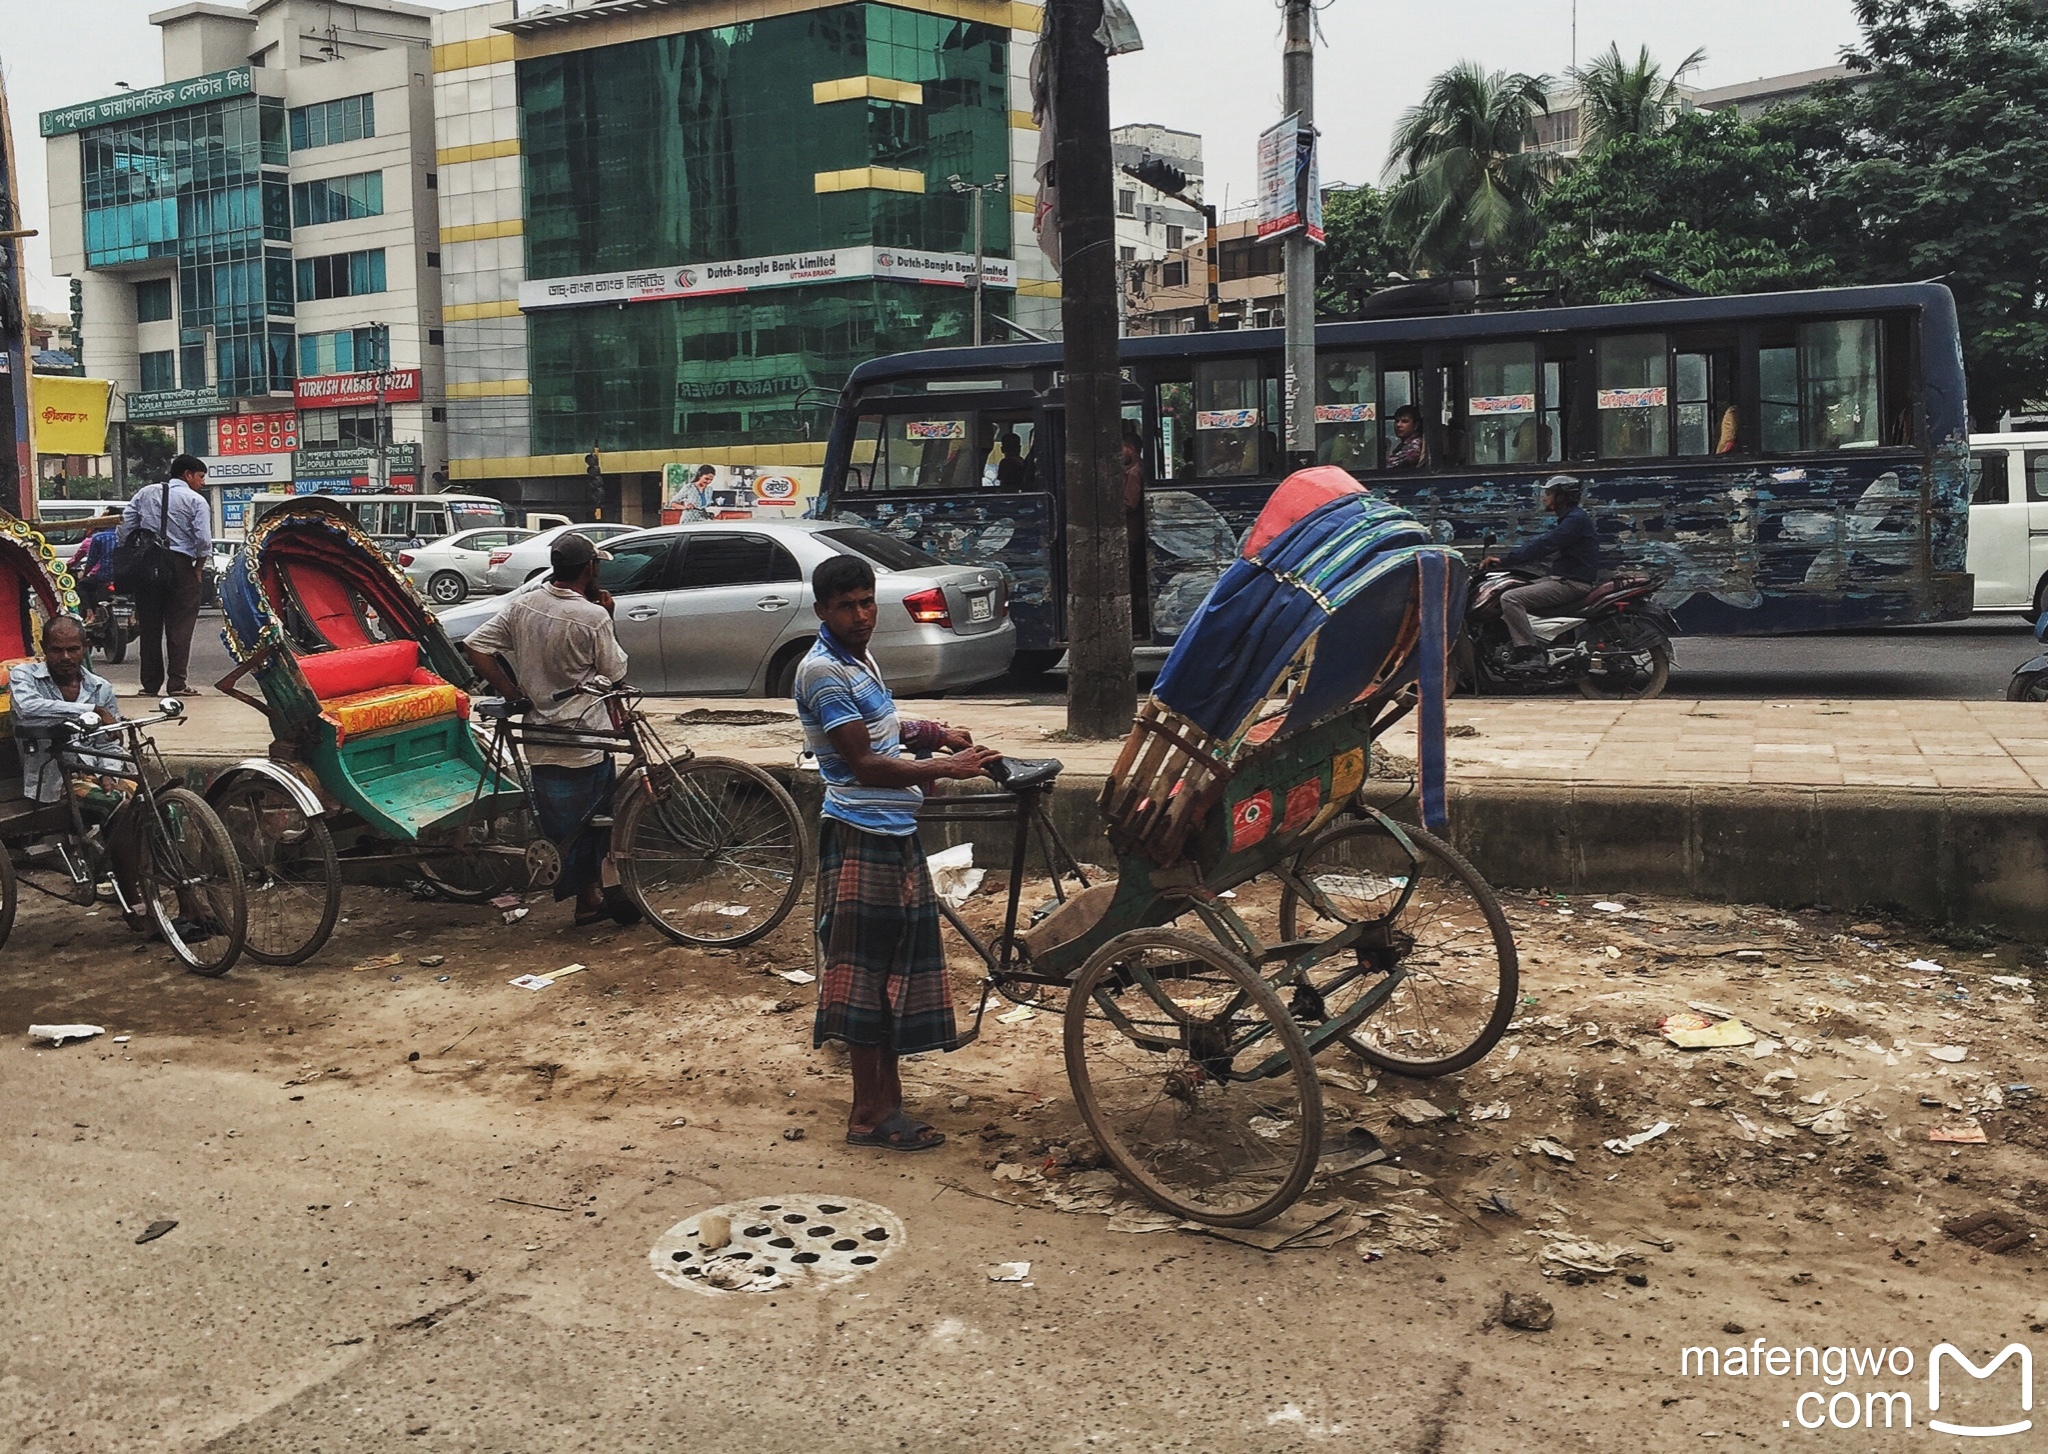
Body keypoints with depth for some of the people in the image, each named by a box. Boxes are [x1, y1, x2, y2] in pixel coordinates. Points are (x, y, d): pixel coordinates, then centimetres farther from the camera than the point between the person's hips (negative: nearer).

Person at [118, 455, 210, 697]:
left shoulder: (145, 493, 13)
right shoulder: (196, 501, 0)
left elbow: (126, 525, 6)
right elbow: (203, 541, -9)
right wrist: (198, 568, 4)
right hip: (180, 562, -4)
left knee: (150, 625, 8)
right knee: (179, 625, -1)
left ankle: (150, 684, 9)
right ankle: (177, 682, -6)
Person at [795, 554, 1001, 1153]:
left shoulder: (860, 659, 15)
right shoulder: (823, 671, -16)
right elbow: (865, 765, -21)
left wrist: (929, 733, 13)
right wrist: (947, 767, -20)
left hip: (895, 834, 10)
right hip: (861, 839, -10)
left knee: (894, 972, 13)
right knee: (867, 973, -4)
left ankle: (885, 1098, 23)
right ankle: (872, 1113, 4)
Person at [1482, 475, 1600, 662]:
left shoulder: (1576, 519, -15)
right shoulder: (1569, 519, 19)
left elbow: (1543, 546, -23)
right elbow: (1540, 543, 19)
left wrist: (1504, 560, -24)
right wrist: (1503, 560, 10)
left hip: (1572, 583, -11)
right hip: (1561, 578, 11)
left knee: (1510, 599, -22)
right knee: (1512, 589, 17)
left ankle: (1529, 652, -26)